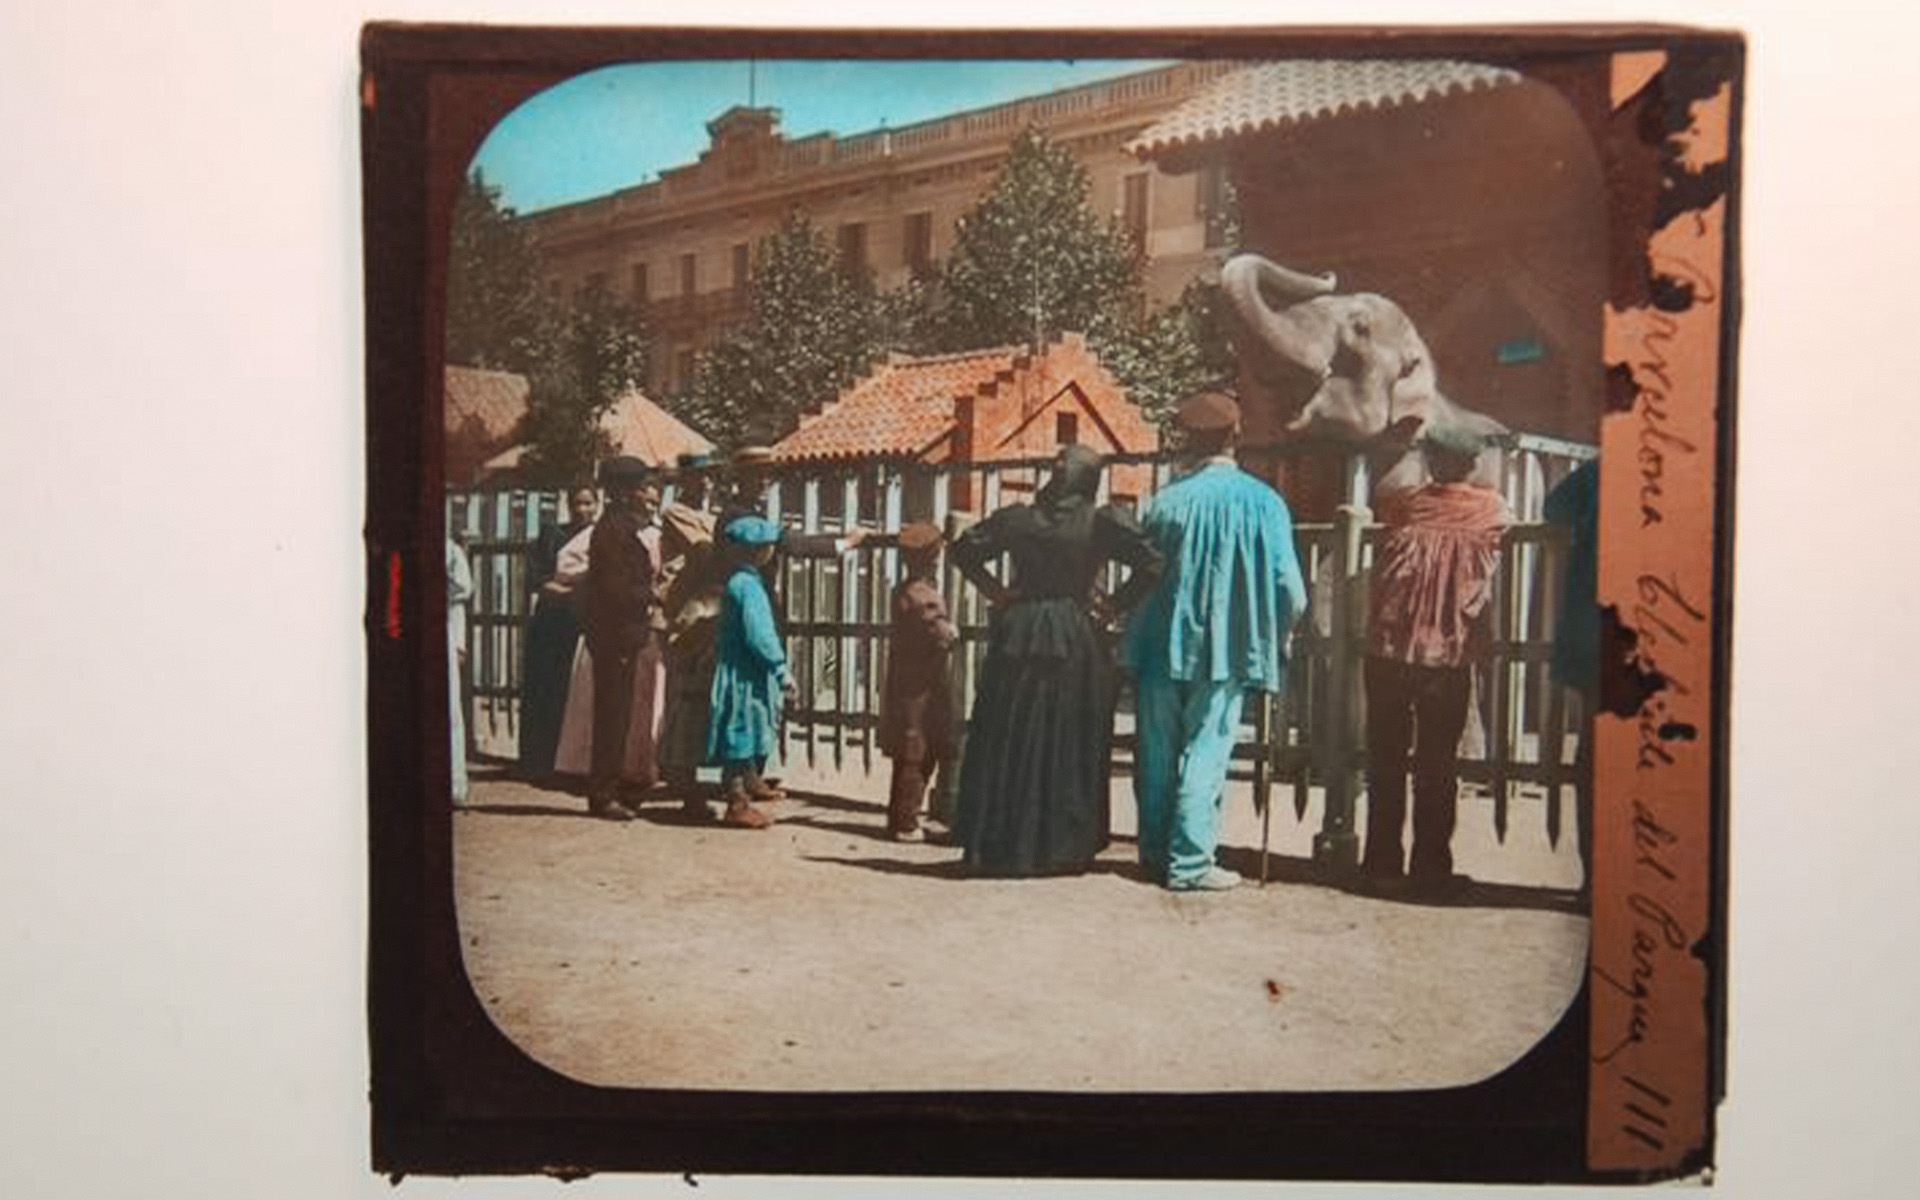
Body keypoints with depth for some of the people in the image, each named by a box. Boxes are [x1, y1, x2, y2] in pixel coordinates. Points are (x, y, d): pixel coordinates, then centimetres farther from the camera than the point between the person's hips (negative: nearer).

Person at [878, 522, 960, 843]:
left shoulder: (902, 591, 9)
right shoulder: (925, 596, -19)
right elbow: (945, 638, -22)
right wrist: (954, 630, -3)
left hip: (903, 686, 9)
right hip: (921, 689, -9)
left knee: (910, 759, 15)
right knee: (917, 759, -1)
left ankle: (900, 820, 21)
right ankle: (905, 825, 4)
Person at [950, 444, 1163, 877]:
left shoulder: (1017, 518, 3)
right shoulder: (1103, 522, -6)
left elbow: (963, 549, 10)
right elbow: (1152, 564, -16)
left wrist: (995, 591, 10)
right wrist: (1116, 603, -6)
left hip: (1017, 634, 2)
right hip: (1075, 640, -2)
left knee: (1007, 744, 9)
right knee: (1068, 746, 7)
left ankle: (997, 846, 14)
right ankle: (1061, 848, 10)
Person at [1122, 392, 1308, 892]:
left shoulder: (1168, 500, -5)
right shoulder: (1263, 502, -5)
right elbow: (1289, 588, -6)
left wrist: (1127, 620, 17)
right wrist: (1276, 638, 11)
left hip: (1162, 644, 1)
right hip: (1226, 650, -1)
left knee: (1158, 754, 11)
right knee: (1204, 753, 3)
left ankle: (1156, 853, 21)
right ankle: (1189, 863, 2)